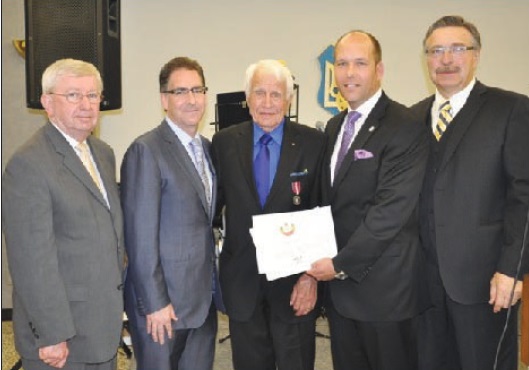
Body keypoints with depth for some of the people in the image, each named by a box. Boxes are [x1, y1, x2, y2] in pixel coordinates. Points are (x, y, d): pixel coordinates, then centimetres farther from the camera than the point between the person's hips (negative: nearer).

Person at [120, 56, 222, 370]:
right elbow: (140, 234, -16)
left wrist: (215, 289, 7)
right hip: (163, 302, -6)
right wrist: (154, 303, -16)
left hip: (204, 298, 7)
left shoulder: (207, 147, 9)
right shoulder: (146, 150, -14)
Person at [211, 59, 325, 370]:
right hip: (242, 281, 2)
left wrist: (312, 275, -10)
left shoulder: (313, 143, -5)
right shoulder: (224, 142, 1)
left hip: (295, 283, -1)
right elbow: (215, 202, 8)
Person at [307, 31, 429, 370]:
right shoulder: (335, 126, 11)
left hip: (382, 284, -7)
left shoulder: (404, 128, -14)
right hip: (338, 280, 7)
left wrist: (342, 264, -16)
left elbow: (392, 211, -20)